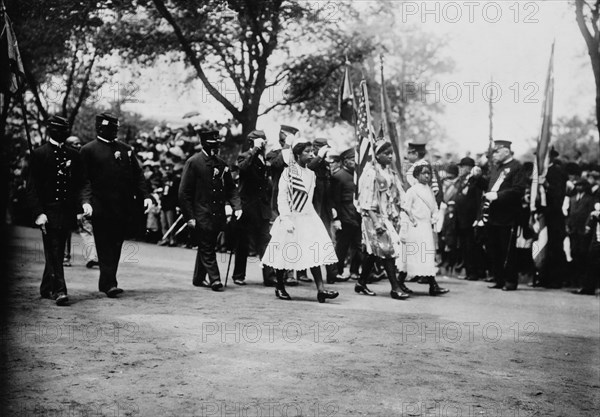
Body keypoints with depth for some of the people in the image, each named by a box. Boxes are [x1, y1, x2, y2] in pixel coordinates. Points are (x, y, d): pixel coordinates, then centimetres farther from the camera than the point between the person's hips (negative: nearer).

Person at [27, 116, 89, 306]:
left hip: (68, 211, 5)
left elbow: (81, 183, 14)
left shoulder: (73, 155, 11)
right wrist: (39, 212, -13)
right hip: (48, 210, -4)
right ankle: (59, 291, -12)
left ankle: (46, 288, 25)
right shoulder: (39, 154, -1)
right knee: (53, 252, -9)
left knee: (57, 252, 11)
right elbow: (32, 187, -4)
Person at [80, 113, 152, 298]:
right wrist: (86, 201, -18)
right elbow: (84, 180, -4)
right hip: (101, 208, -5)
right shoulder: (88, 150, 1)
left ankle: (106, 283, 20)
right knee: (105, 246, -6)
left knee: (116, 246, 10)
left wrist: (145, 195, 1)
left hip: (125, 208, 5)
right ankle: (110, 284, -8)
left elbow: (137, 176, 14)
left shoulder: (126, 149, 14)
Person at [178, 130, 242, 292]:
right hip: (202, 216, -6)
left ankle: (198, 278, 26)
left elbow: (231, 188, 15)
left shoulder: (222, 164, 11)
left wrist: (237, 206, -2)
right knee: (207, 249, -5)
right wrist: (189, 217, -12)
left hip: (218, 216, 6)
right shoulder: (194, 162, -6)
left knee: (207, 248, 14)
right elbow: (184, 192, -7)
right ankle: (215, 280, -4)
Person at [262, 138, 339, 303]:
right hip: (291, 218, -5)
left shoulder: (311, 174, 11)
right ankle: (280, 288, 21)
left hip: (308, 217, 5)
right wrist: (286, 219, -18)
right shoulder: (288, 172, -7)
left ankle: (320, 289, -14)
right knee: (285, 253, 5)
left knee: (314, 252, -7)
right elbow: (282, 198, -10)